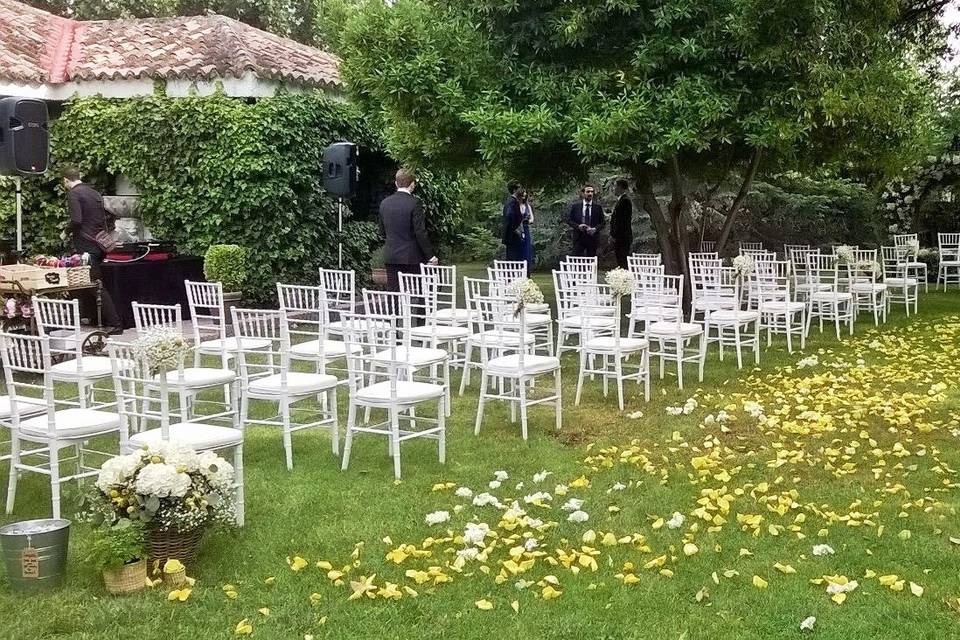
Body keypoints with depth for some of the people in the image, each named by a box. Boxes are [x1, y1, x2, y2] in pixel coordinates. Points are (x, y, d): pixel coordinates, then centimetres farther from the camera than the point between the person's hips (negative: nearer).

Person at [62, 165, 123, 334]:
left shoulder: (73, 194, -9)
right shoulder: (94, 192, 15)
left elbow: (76, 220, -20)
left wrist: (68, 231, -3)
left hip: (86, 246, -8)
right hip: (100, 243, 8)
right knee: (95, 282, 16)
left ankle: (115, 324, -11)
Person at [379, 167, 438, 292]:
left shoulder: (384, 203, 5)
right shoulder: (414, 203, -12)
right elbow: (420, 232, -14)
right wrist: (430, 255, -8)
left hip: (391, 256, 5)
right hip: (411, 257, -5)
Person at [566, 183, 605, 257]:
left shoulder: (598, 207, 4)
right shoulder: (575, 206, 4)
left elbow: (602, 222, 5)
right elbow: (569, 220, 5)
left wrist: (595, 229, -14)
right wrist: (578, 226, -12)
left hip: (593, 238, 1)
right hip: (579, 237, -1)